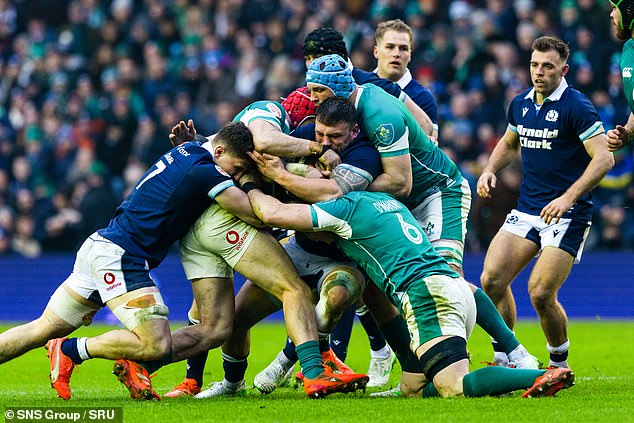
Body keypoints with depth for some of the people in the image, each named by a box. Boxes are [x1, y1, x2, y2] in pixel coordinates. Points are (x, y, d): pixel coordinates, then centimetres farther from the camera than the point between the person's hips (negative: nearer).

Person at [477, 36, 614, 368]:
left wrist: (568, 197, -26)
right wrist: (490, 170, 9)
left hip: (567, 215, -6)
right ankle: (503, 360, 5)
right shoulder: (520, 104, 9)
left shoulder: (576, 107, -12)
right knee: (492, 279, -8)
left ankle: (559, 365, 8)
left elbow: (604, 158, -18)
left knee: (540, 293, -15)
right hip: (526, 211, 6)